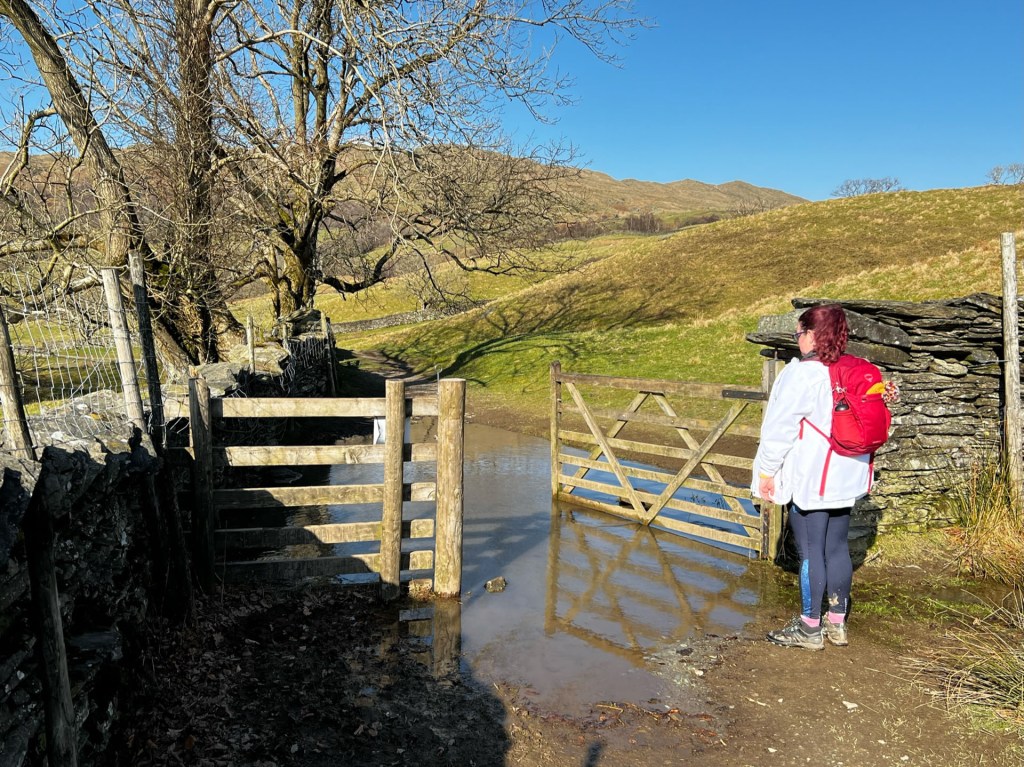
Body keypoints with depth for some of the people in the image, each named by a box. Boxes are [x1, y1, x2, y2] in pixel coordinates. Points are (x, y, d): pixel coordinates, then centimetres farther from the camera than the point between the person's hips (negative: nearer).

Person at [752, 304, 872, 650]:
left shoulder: (802, 373, -17)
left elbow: (780, 428, -15)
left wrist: (767, 470, -5)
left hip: (809, 478, -7)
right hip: (846, 476, 8)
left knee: (810, 552, 1)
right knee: (837, 548, 15)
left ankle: (809, 628, 12)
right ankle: (837, 623, 27)